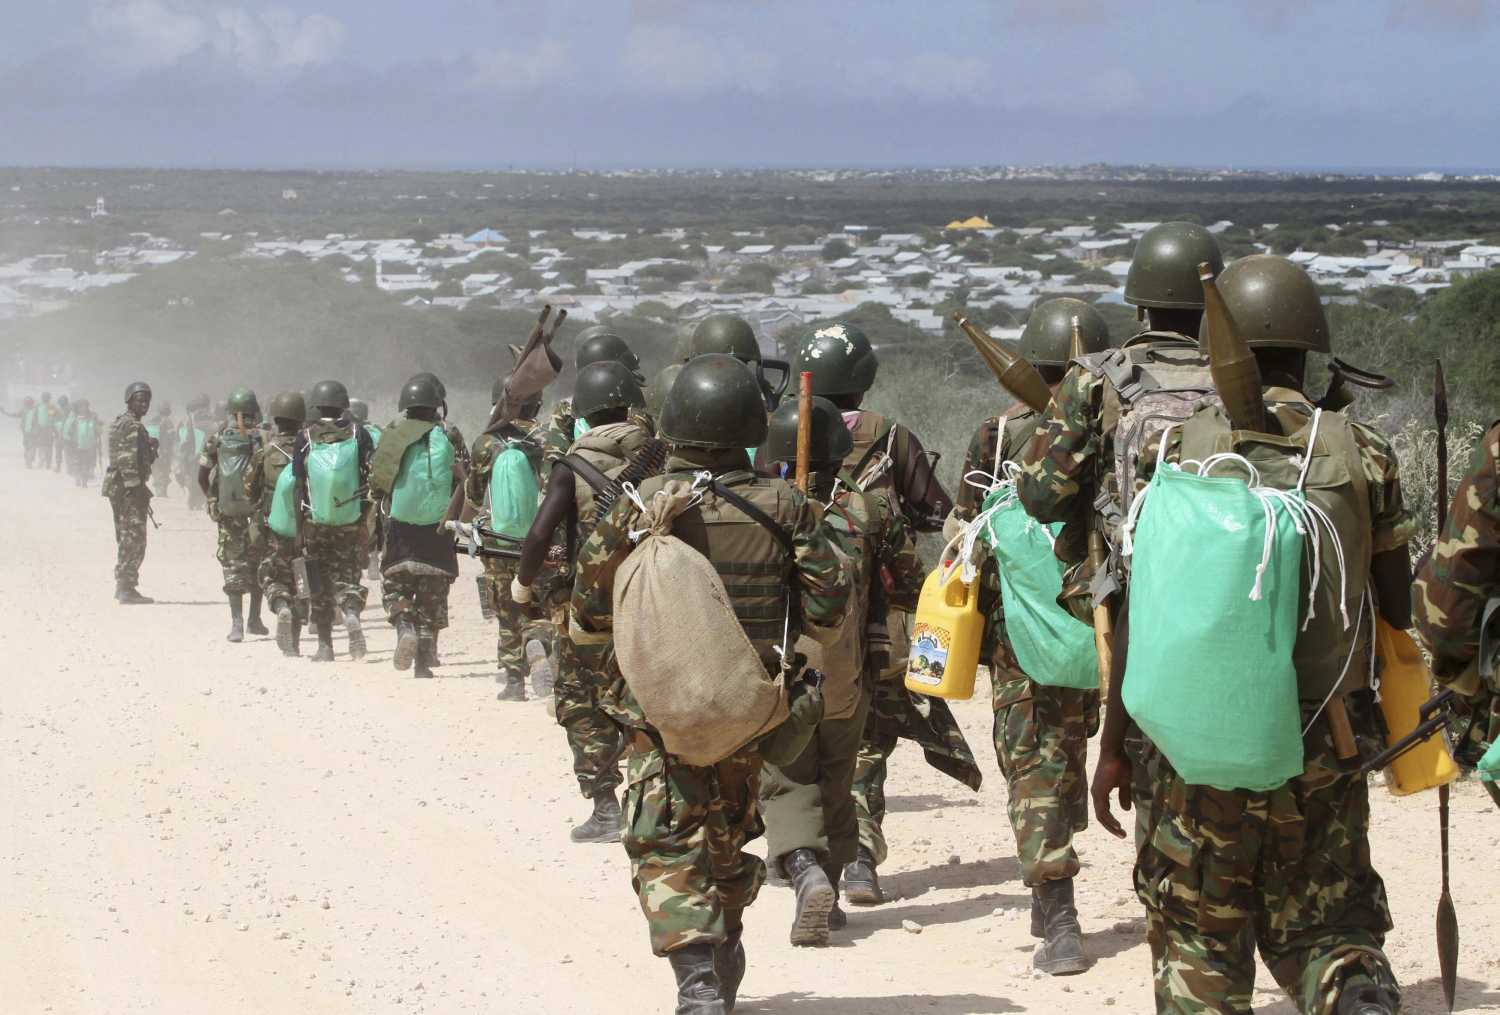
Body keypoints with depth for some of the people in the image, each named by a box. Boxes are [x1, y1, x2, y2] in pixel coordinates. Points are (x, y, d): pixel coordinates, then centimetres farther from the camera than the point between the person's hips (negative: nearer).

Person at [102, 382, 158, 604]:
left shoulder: (119, 422, 17)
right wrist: (138, 490, -22)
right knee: (134, 539, -8)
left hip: (117, 488, 11)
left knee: (126, 539, 17)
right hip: (128, 488, -11)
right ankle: (126, 589, -8)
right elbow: (128, 462, -21)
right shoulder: (132, 426, -15)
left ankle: (123, 586, 22)